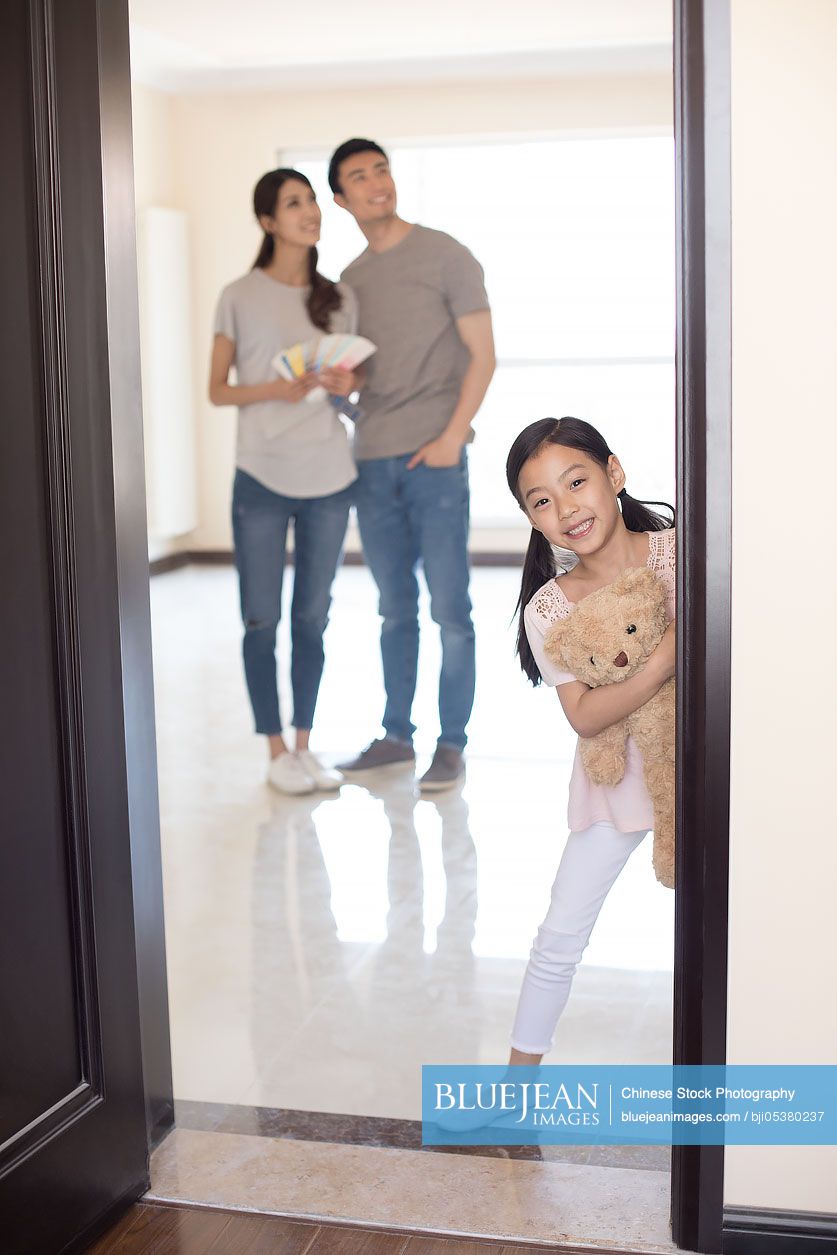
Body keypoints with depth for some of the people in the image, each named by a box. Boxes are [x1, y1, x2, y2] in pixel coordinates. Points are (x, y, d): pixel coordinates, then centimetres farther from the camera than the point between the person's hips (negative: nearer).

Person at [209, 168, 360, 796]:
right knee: (262, 620, 2)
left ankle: (305, 741, 21)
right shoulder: (240, 297, -2)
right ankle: (276, 749, 14)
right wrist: (276, 389, -17)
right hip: (262, 478, -3)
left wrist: (349, 384, -6)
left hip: (329, 477, 3)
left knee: (312, 617, 10)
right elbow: (217, 389, 0)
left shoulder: (339, 297, 8)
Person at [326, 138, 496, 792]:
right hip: (372, 461, 5)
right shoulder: (349, 279, 16)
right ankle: (396, 733, 20)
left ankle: (452, 744, 5)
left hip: (434, 456, -5)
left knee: (450, 608, -3)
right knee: (395, 609, 11)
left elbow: (482, 356, -3)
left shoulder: (444, 255, 2)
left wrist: (452, 436, -12)